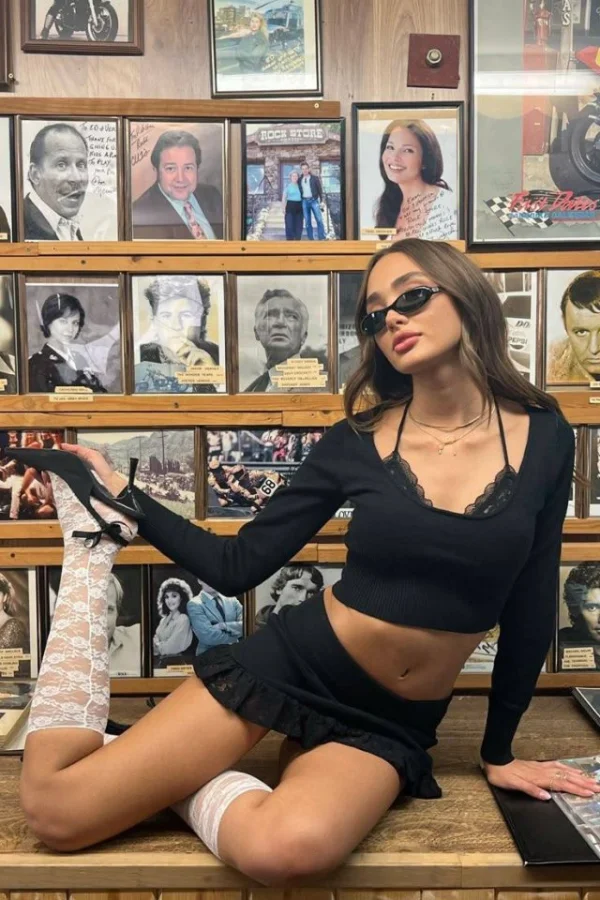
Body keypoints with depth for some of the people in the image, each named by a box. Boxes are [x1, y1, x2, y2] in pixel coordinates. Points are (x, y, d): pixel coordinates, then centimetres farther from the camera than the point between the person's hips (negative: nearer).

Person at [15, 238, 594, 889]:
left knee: (283, 849, -35)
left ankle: (182, 784, -1)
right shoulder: (357, 440, -4)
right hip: (287, 664, 0)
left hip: (392, 723, 1)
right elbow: (236, 568, 0)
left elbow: (531, 605, 7)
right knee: (55, 811, -9)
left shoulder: (544, 438, -3)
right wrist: (123, 501, -9)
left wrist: (498, 751, 13)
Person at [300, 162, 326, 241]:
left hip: (314, 200, -2)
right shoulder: (300, 180, 10)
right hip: (304, 201, 3)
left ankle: (321, 238, -7)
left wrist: (321, 201, -3)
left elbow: (320, 189, 4)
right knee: (307, 221, 3)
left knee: (319, 219, -8)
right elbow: (299, 191, 15)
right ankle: (310, 239, 7)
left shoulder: (315, 178, 3)